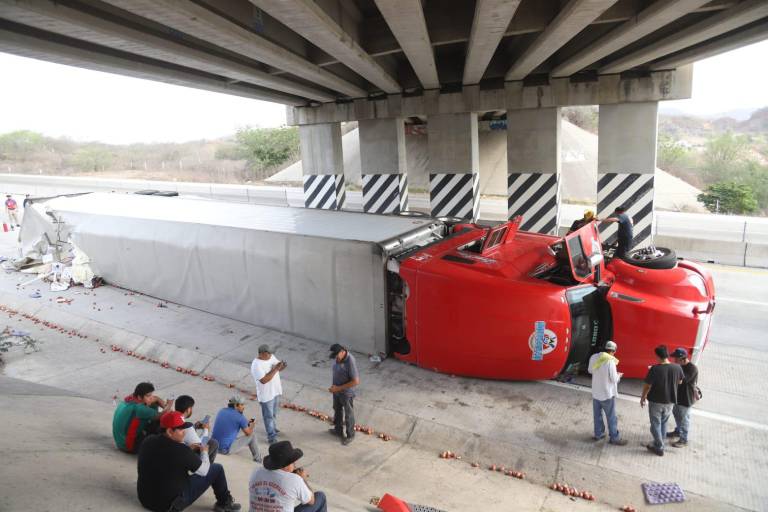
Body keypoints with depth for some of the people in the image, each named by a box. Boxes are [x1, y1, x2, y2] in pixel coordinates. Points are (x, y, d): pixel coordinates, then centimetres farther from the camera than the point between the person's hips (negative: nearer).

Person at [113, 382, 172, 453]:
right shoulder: (138, 408, -29)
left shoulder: (130, 399, -3)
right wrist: (169, 405, -8)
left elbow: (156, 399, 9)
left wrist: (166, 407, -5)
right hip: (130, 446, -10)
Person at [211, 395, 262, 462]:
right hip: (226, 449, -7)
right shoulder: (239, 417, -13)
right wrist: (252, 425, 20)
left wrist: (246, 423, 23)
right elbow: (248, 433, 0)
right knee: (252, 436, 9)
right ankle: (257, 458, 27)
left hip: (214, 446, 7)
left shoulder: (222, 411, 5)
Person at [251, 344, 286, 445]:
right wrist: (275, 369, -33)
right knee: (268, 416, 9)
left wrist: (282, 366, -17)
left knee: (274, 413, 25)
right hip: (266, 395, -7)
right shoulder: (256, 365, -28)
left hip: (276, 391, 7)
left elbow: (278, 367, 7)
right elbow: (264, 380, -32)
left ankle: (274, 429, 45)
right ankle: (271, 436, 22)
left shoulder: (271, 357, -4)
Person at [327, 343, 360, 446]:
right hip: (336, 391, 7)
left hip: (346, 393, -7)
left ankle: (350, 435, 34)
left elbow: (356, 381, -30)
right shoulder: (337, 358, -9)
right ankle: (338, 430, 49)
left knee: (348, 415, 14)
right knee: (337, 410, 26)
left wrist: (339, 388, -26)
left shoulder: (350, 361, -32)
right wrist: (334, 386, 4)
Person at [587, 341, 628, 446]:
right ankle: (614, 438, 22)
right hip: (607, 393, -6)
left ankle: (598, 434, 32)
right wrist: (619, 375, 3)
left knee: (597, 415, 19)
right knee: (611, 417, 10)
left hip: (595, 392, 6)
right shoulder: (610, 361, -26)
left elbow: (590, 370, 10)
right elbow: (614, 379, -18)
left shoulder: (594, 357, -7)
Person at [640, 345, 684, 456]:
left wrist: (643, 398, 0)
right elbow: (679, 382, 8)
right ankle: (660, 443, 37)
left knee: (656, 424, 11)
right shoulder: (677, 368, -12)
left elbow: (647, 386, -16)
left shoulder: (654, 369, -24)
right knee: (664, 423, 24)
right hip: (670, 401, 4)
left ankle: (659, 448, 19)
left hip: (656, 401, -4)